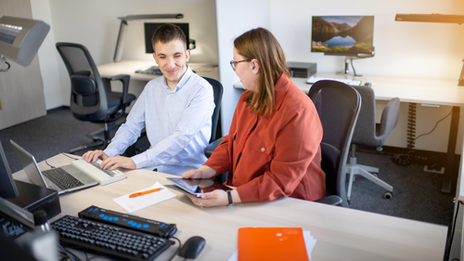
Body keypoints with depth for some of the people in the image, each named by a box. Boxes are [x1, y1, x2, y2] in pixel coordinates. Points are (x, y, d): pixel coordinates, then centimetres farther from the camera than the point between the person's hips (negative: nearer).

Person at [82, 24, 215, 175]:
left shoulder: (201, 90, -12)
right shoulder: (151, 88, 11)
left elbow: (181, 137, -22)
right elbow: (131, 127, 16)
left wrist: (135, 162, -28)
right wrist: (109, 153, -3)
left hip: (186, 176, -6)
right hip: (153, 169, 6)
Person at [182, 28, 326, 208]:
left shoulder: (298, 111, -21)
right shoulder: (247, 99, 9)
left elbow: (283, 179, -22)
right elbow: (230, 144, 16)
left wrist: (230, 198, -28)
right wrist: (204, 171, -1)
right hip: (241, 197, 7)